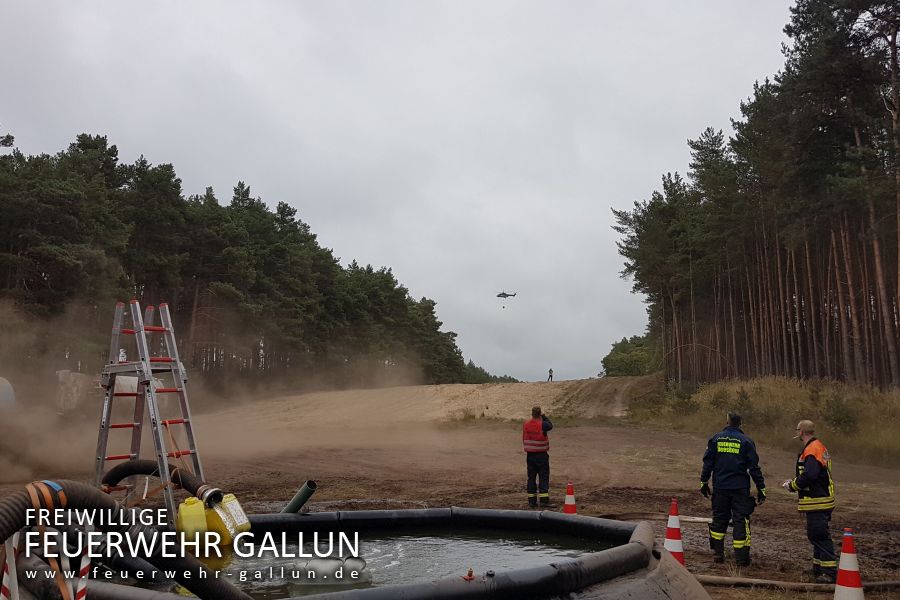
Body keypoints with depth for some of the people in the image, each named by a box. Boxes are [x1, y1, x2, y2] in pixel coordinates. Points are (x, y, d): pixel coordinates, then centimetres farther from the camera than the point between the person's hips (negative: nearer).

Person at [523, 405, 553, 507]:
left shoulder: (526, 424, 1)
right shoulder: (542, 424, -15)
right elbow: (550, 426, 7)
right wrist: (544, 417, 19)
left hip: (530, 454, 5)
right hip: (541, 455, -5)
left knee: (531, 477, 10)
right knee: (544, 477, 0)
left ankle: (531, 500, 12)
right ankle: (544, 500, -4)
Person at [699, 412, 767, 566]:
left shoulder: (715, 439, 2)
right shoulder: (746, 441, -3)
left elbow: (707, 462, 4)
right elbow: (754, 467, -3)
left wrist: (704, 482, 12)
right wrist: (761, 488, 3)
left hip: (720, 487, 2)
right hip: (740, 488, -2)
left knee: (719, 519, 13)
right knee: (741, 520, 3)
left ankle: (717, 553, 16)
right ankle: (741, 557, 3)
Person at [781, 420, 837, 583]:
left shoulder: (811, 451, -19)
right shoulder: (819, 447, 15)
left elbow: (808, 476, -28)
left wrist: (792, 485, -12)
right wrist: (795, 482, 13)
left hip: (817, 502, -11)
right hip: (821, 499, 11)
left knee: (820, 536, -8)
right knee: (815, 535, 18)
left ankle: (830, 571, -6)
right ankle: (818, 567, 26)